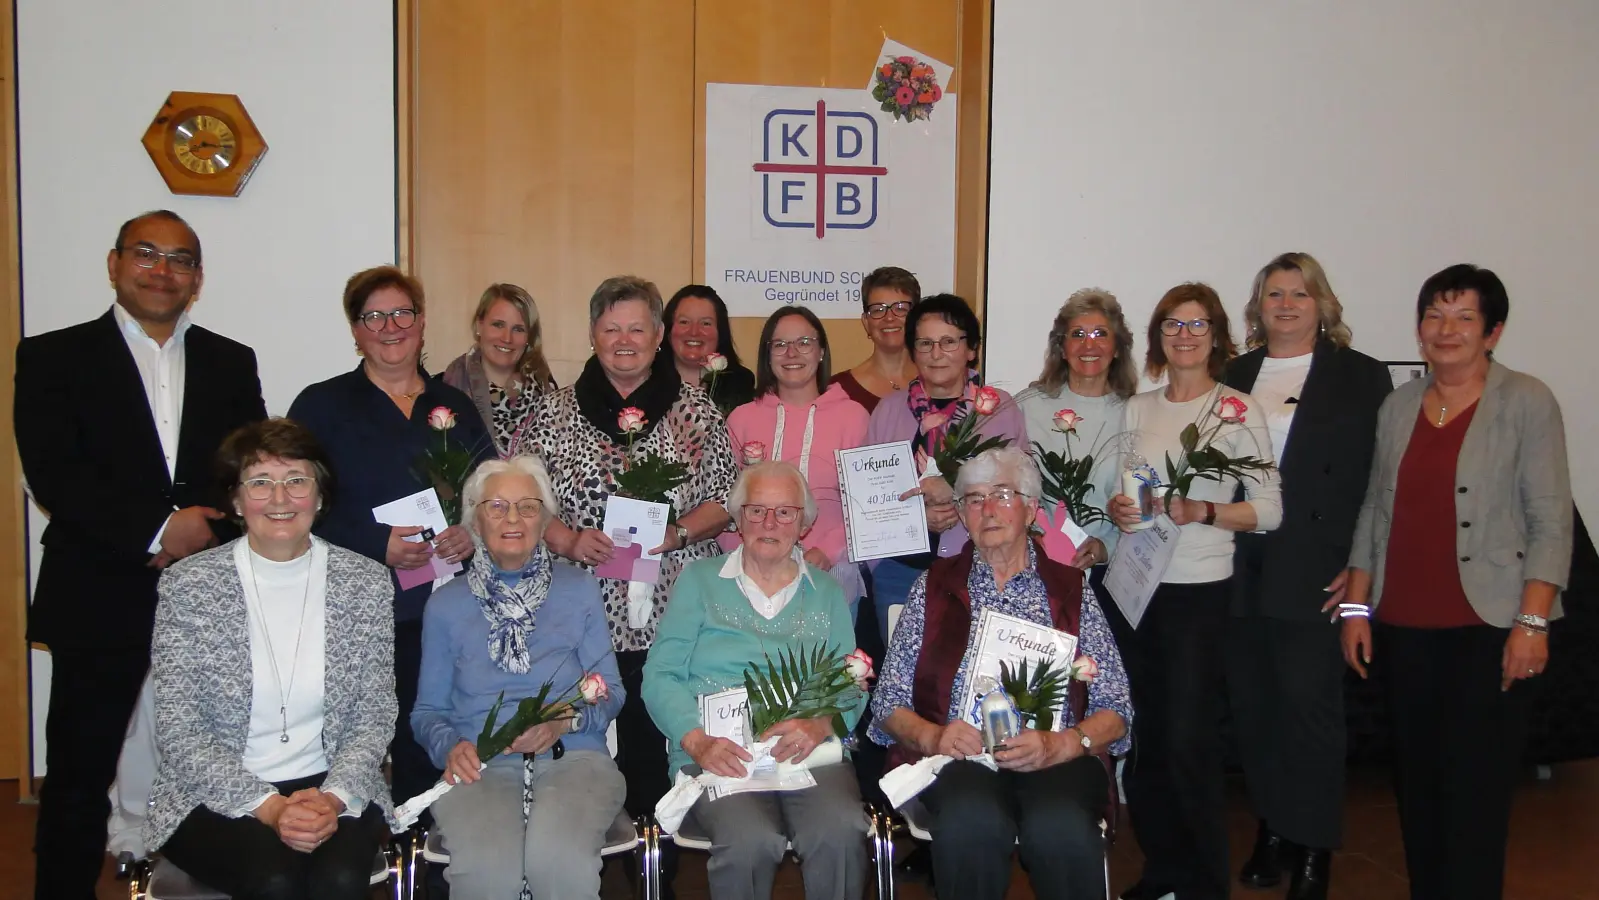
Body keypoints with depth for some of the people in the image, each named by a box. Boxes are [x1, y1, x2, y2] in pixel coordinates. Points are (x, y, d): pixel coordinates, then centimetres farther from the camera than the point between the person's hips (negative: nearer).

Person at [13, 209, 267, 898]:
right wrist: (156, 531, -14)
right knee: (80, 780, 6)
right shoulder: (53, 357, 5)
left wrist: (204, 532, -11)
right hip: (100, 607, -2)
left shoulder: (232, 363, 14)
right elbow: (53, 475, -7)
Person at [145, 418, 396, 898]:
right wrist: (268, 807, -18)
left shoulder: (365, 581, 1)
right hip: (215, 796, -1)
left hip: (332, 790, 1)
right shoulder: (187, 584, -4)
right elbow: (180, 733, -7)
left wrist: (333, 798, -16)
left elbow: (374, 716, 1)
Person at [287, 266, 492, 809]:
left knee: (427, 755, 3)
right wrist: (376, 545, -14)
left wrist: (473, 534, -6)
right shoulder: (322, 406, 6)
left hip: (442, 613, 3)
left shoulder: (455, 407, 16)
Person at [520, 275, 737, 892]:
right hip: (587, 611, 1)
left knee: (661, 744, 0)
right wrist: (568, 540, -9)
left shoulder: (696, 408, 7)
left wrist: (677, 532, -10)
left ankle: (658, 870, 18)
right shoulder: (555, 412, 8)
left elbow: (724, 500, 7)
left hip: (674, 613, 0)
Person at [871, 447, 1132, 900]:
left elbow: (1115, 710, 8)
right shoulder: (934, 587, 16)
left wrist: (1061, 745, -12)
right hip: (960, 756, 0)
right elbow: (889, 703, 9)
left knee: (1061, 828, -35)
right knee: (972, 823, -35)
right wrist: (933, 736, -11)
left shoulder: (1071, 588, 15)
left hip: (1055, 757, 0)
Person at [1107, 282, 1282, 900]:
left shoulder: (1238, 410, -3)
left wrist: (1199, 512, -19)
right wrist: (1116, 509, -6)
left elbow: (1269, 510, -5)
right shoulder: (1139, 409, 10)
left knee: (1188, 740, -4)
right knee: (1141, 736, 9)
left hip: (1199, 593, -4)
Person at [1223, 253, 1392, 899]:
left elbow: (1374, 478, -4)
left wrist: (1358, 567, -12)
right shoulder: (1234, 376, 13)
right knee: (1252, 702, 9)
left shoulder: (1361, 377, 2)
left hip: (1314, 570, -4)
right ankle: (1272, 830, 24)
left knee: (1308, 698, -3)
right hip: (1241, 567, 4)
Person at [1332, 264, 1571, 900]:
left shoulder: (1526, 402, -2)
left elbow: (1551, 521, -6)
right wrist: (1356, 607, 9)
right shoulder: (1398, 407, 11)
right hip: (1404, 627, 5)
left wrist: (1532, 623, -13)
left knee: (1474, 788, -4)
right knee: (1416, 780, 10)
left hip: (1488, 628, -4)